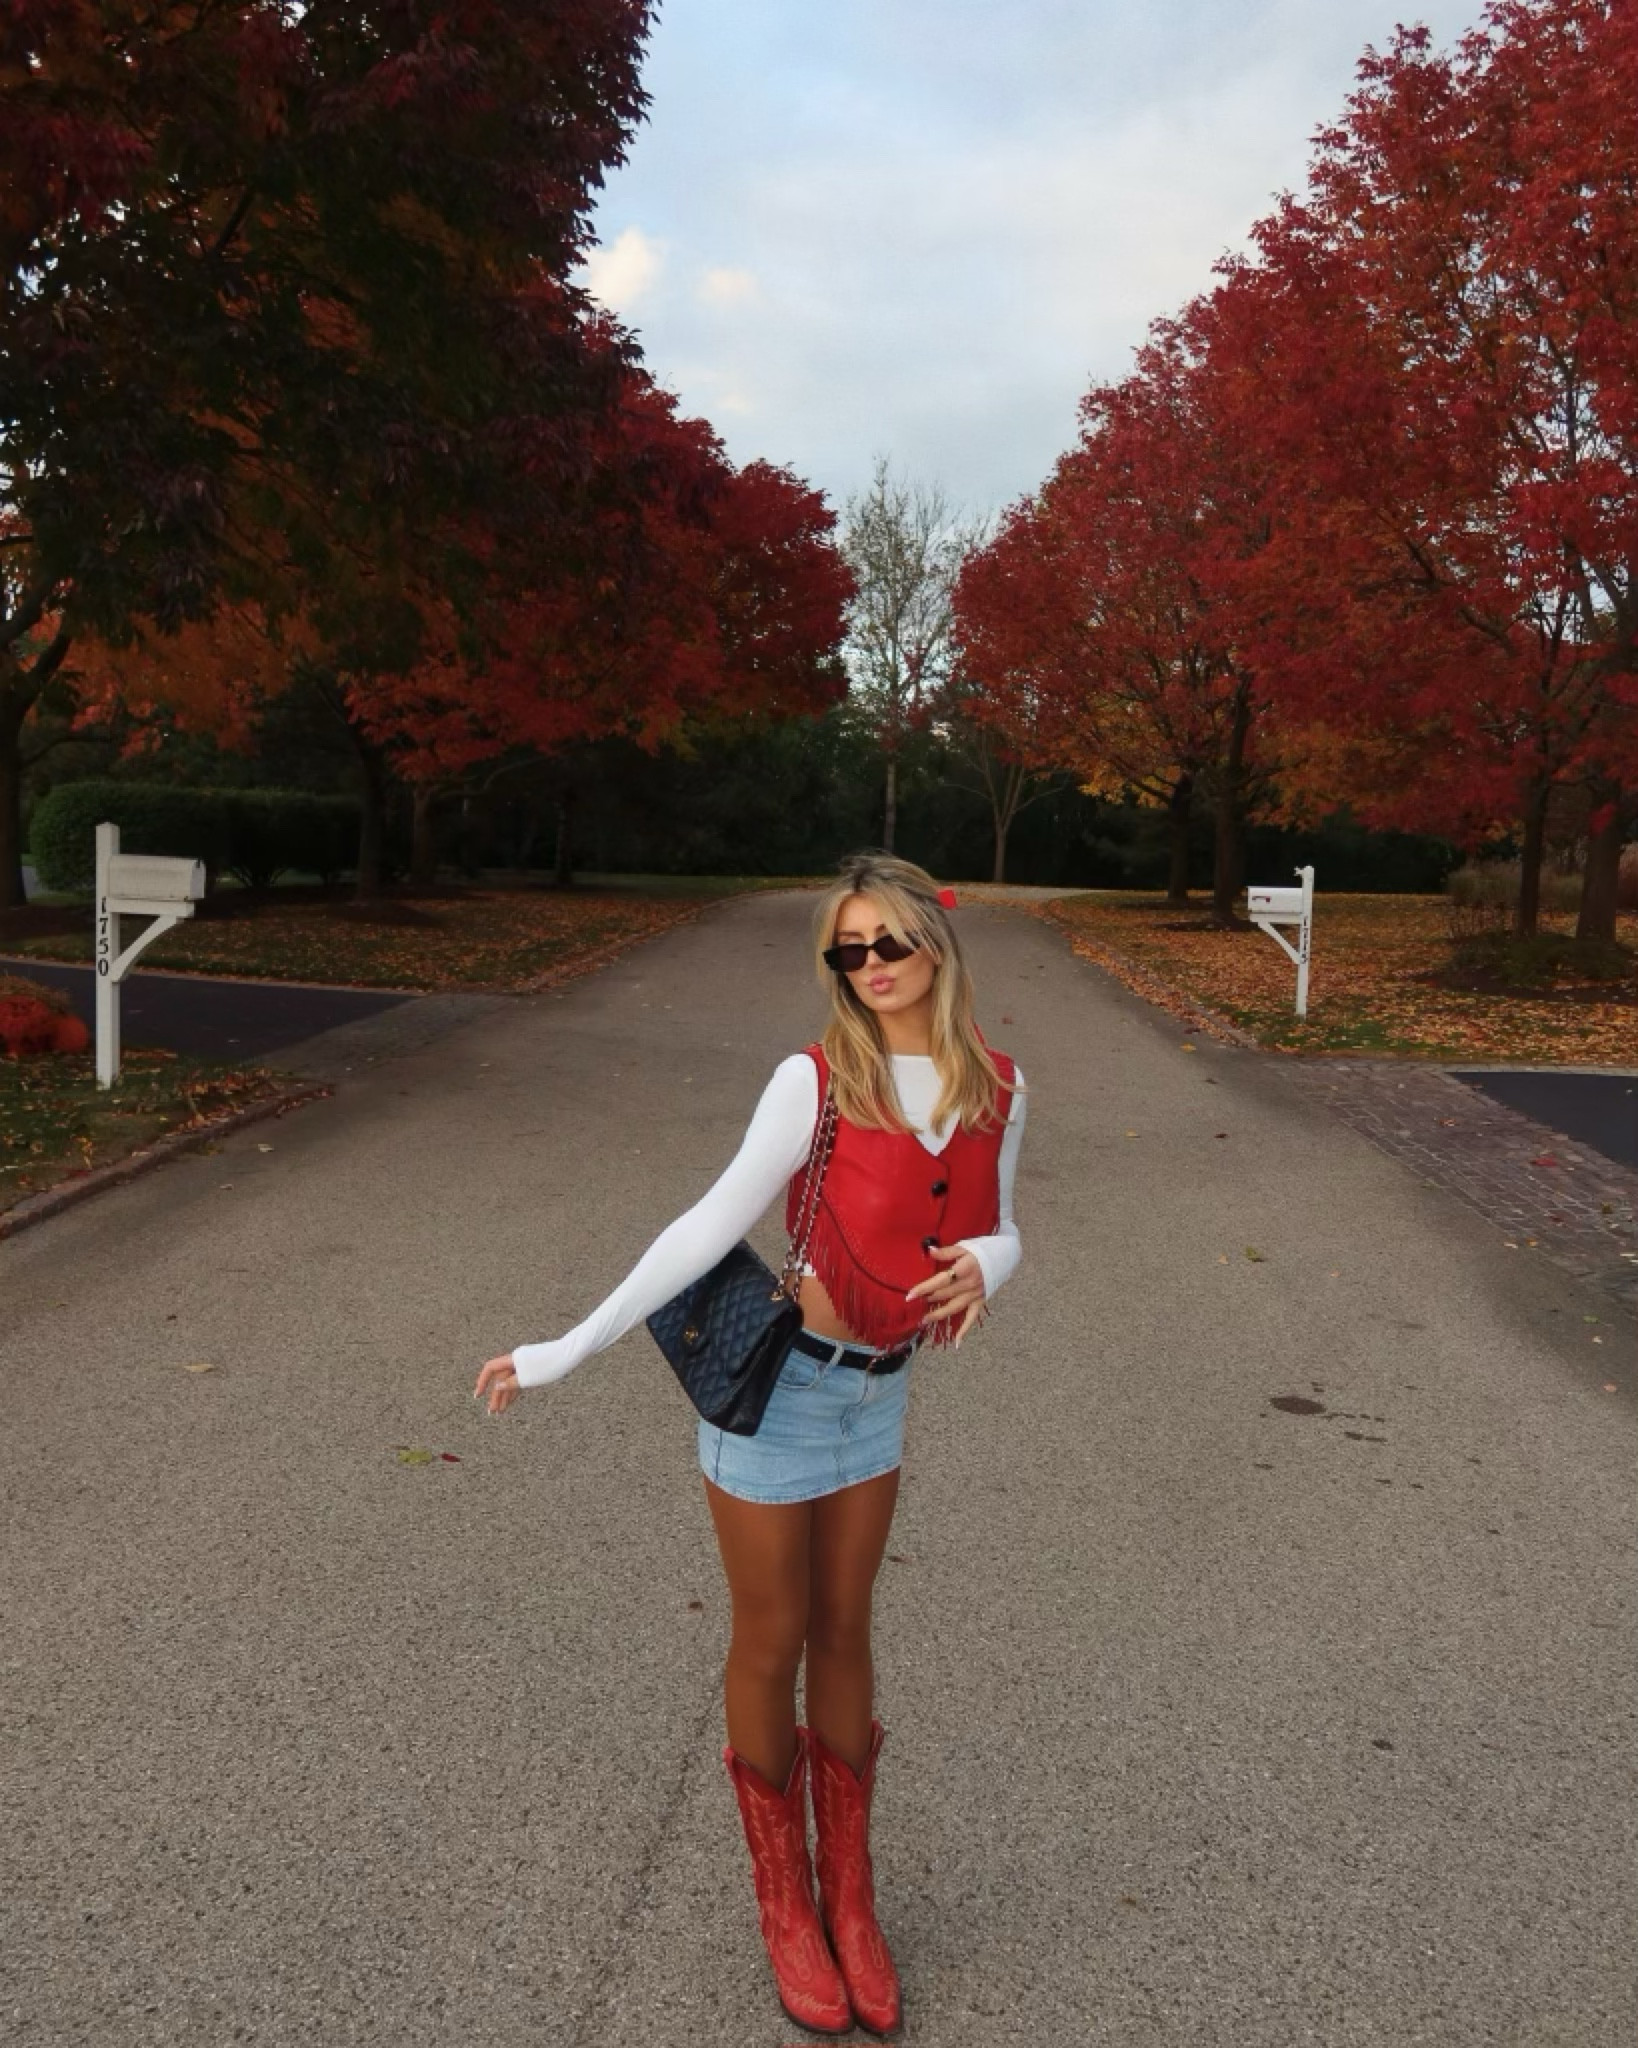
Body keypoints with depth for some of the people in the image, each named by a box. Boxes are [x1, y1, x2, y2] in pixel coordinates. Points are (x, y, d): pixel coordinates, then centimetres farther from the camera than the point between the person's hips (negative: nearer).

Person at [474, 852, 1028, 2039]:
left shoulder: (998, 1088, -5)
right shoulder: (815, 1082, -20)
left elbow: (998, 1229, 4)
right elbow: (710, 1228, -17)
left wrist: (983, 1267, -22)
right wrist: (569, 1351, -16)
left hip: (879, 1392, 4)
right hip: (775, 1382, -4)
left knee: (844, 1640, 18)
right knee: (772, 1649, 12)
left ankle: (851, 1898, 36)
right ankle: (785, 1904, 34)